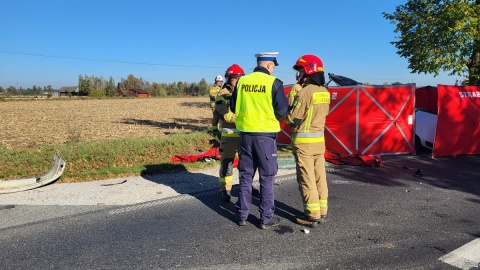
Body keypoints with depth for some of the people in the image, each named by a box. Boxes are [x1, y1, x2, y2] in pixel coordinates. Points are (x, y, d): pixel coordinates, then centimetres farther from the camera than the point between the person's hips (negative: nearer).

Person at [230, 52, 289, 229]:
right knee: (266, 178, 8)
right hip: (265, 135, -4)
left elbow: (233, 107, 9)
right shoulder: (274, 83, -10)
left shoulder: (242, 81, 3)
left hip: (246, 133, 4)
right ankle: (266, 218, 15)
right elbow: (282, 111, -11)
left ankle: (242, 215, 22)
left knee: (245, 176, 15)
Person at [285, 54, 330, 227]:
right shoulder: (324, 92, 7)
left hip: (304, 141, -8)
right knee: (320, 176, 13)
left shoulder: (304, 92, -17)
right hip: (319, 139, 8)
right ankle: (321, 211, 22)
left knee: (306, 179, 0)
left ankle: (312, 215, 6)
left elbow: (292, 119, -15)